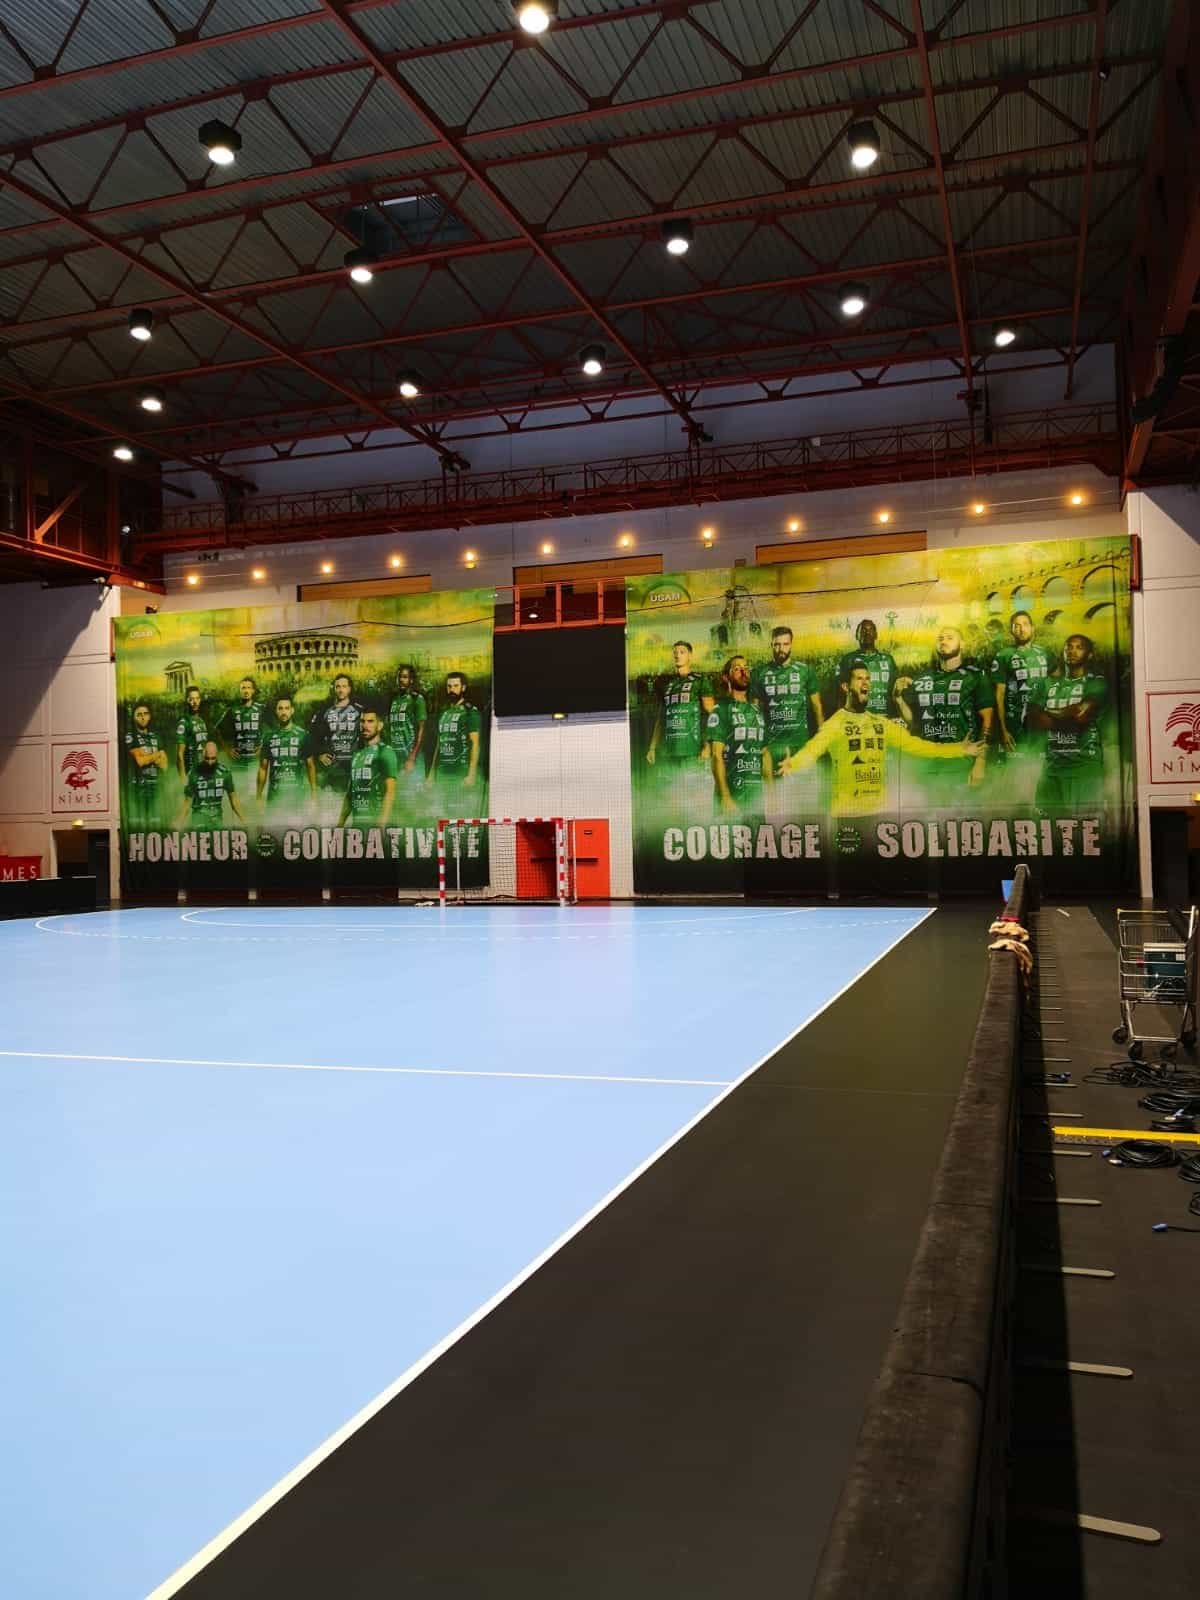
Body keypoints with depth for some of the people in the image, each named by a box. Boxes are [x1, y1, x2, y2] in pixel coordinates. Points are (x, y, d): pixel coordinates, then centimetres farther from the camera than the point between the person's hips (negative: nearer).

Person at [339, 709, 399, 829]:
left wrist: (382, 824, -20)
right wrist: (340, 824, 15)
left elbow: (390, 791, -11)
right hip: (357, 822, 6)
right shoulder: (357, 754, 19)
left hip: (375, 821, -6)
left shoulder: (385, 752, -2)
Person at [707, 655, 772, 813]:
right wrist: (725, 797, -18)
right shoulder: (721, 710, -3)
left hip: (756, 794, 6)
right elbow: (716, 756, -10)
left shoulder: (757, 711, 16)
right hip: (732, 794, -6)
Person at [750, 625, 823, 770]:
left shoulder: (805, 670, 4)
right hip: (771, 741, 0)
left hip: (801, 741, 0)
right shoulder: (760, 673, 5)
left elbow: (817, 705, 8)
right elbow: (755, 708, 7)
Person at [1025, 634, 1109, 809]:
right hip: (1052, 761, 4)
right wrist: (1070, 717, -6)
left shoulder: (1096, 683, 5)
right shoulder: (1047, 684, 17)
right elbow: (1030, 719, 3)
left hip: (1085, 762, -4)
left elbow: (1082, 713, -12)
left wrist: (1049, 714, 2)